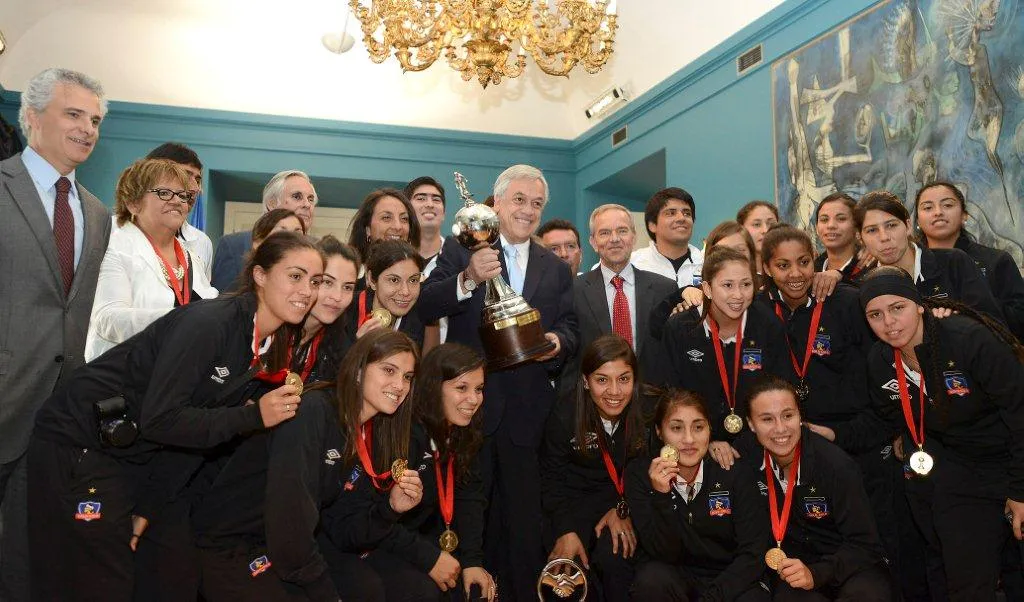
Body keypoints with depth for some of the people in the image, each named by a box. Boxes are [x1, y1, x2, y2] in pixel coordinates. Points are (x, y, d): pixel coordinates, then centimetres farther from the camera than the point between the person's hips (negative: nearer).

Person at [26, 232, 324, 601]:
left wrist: (150, 508, 2)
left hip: (141, 455, 8)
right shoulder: (207, 324, -24)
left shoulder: (269, 345, 2)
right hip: (79, 443, -8)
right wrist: (253, 417, -25)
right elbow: (159, 419, -27)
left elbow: (199, 426, 4)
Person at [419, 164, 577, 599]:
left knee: (523, 516, 10)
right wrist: (467, 279, -28)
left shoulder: (556, 269, 12)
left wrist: (558, 341, -14)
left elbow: (569, 328, 9)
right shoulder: (461, 249, 0)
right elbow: (425, 309, -11)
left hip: (527, 411, 3)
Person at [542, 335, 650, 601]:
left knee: (612, 556, -26)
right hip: (580, 498, 0)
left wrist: (624, 509, -15)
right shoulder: (564, 418, -15)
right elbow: (552, 480, -5)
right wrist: (566, 530, -16)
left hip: (630, 499, 0)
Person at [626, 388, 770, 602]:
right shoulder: (640, 474, -8)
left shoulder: (736, 473, -8)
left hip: (730, 578, -1)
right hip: (675, 578, 1)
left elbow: (753, 554, -11)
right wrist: (661, 495, -28)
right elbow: (664, 554, -12)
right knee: (653, 579, -30)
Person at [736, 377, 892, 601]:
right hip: (792, 566, 2)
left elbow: (864, 544, -15)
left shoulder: (836, 465, -18)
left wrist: (816, 574, -29)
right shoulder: (747, 453, -10)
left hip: (848, 565, -1)